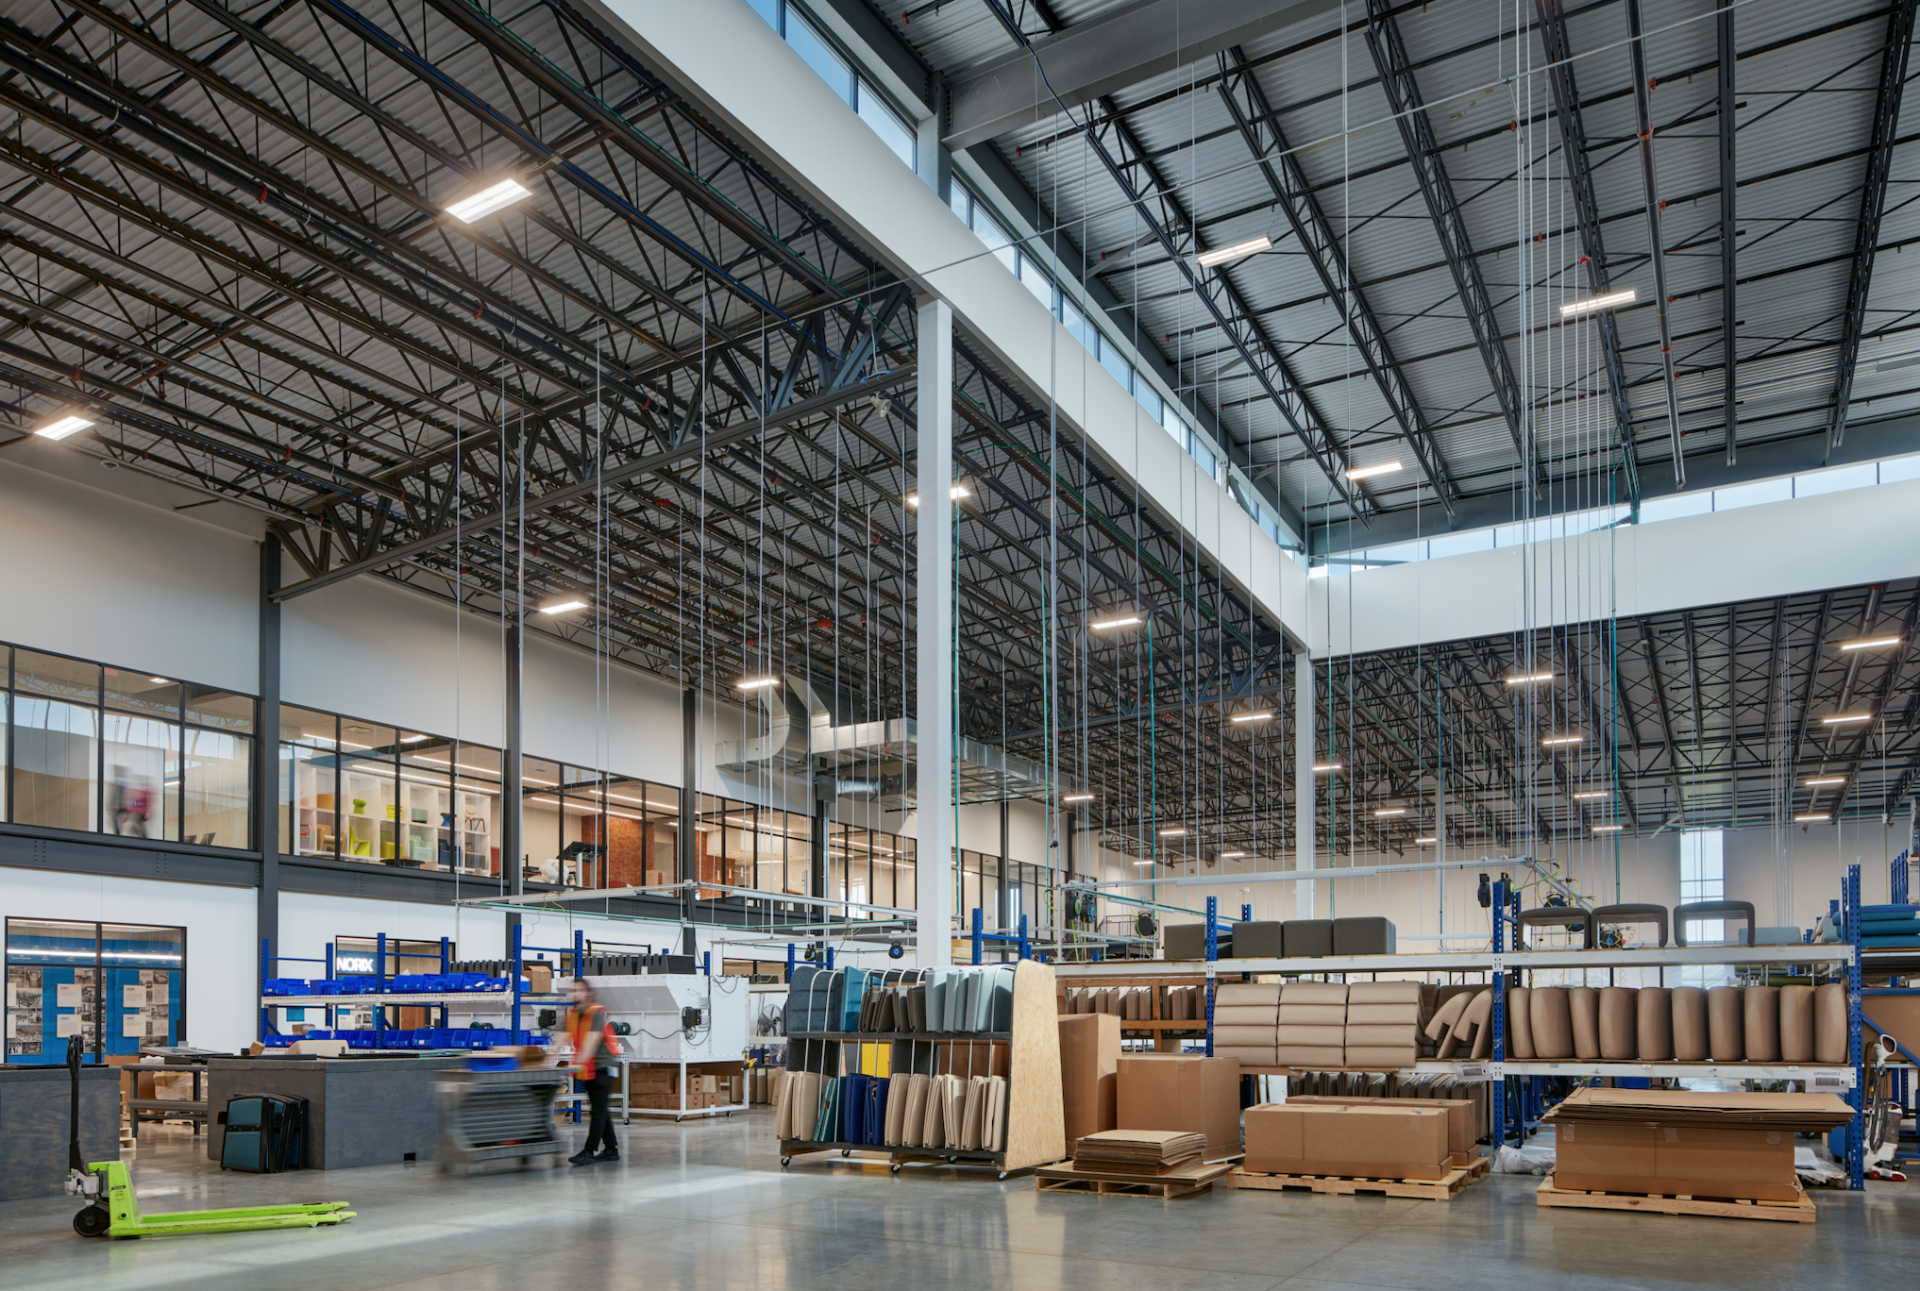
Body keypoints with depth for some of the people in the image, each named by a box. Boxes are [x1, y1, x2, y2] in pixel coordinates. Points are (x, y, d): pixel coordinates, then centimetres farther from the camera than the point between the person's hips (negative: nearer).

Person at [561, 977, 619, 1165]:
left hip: (602, 1066, -8)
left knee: (598, 1111, -8)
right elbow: (564, 1038, -2)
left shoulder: (598, 1012, -15)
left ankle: (589, 1152, -7)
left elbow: (592, 1040, -24)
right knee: (601, 1110, 13)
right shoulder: (572, 1015, 7)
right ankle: (611, 1149, 21)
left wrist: (579, 1062, -34)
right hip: (587, 1070, 8)